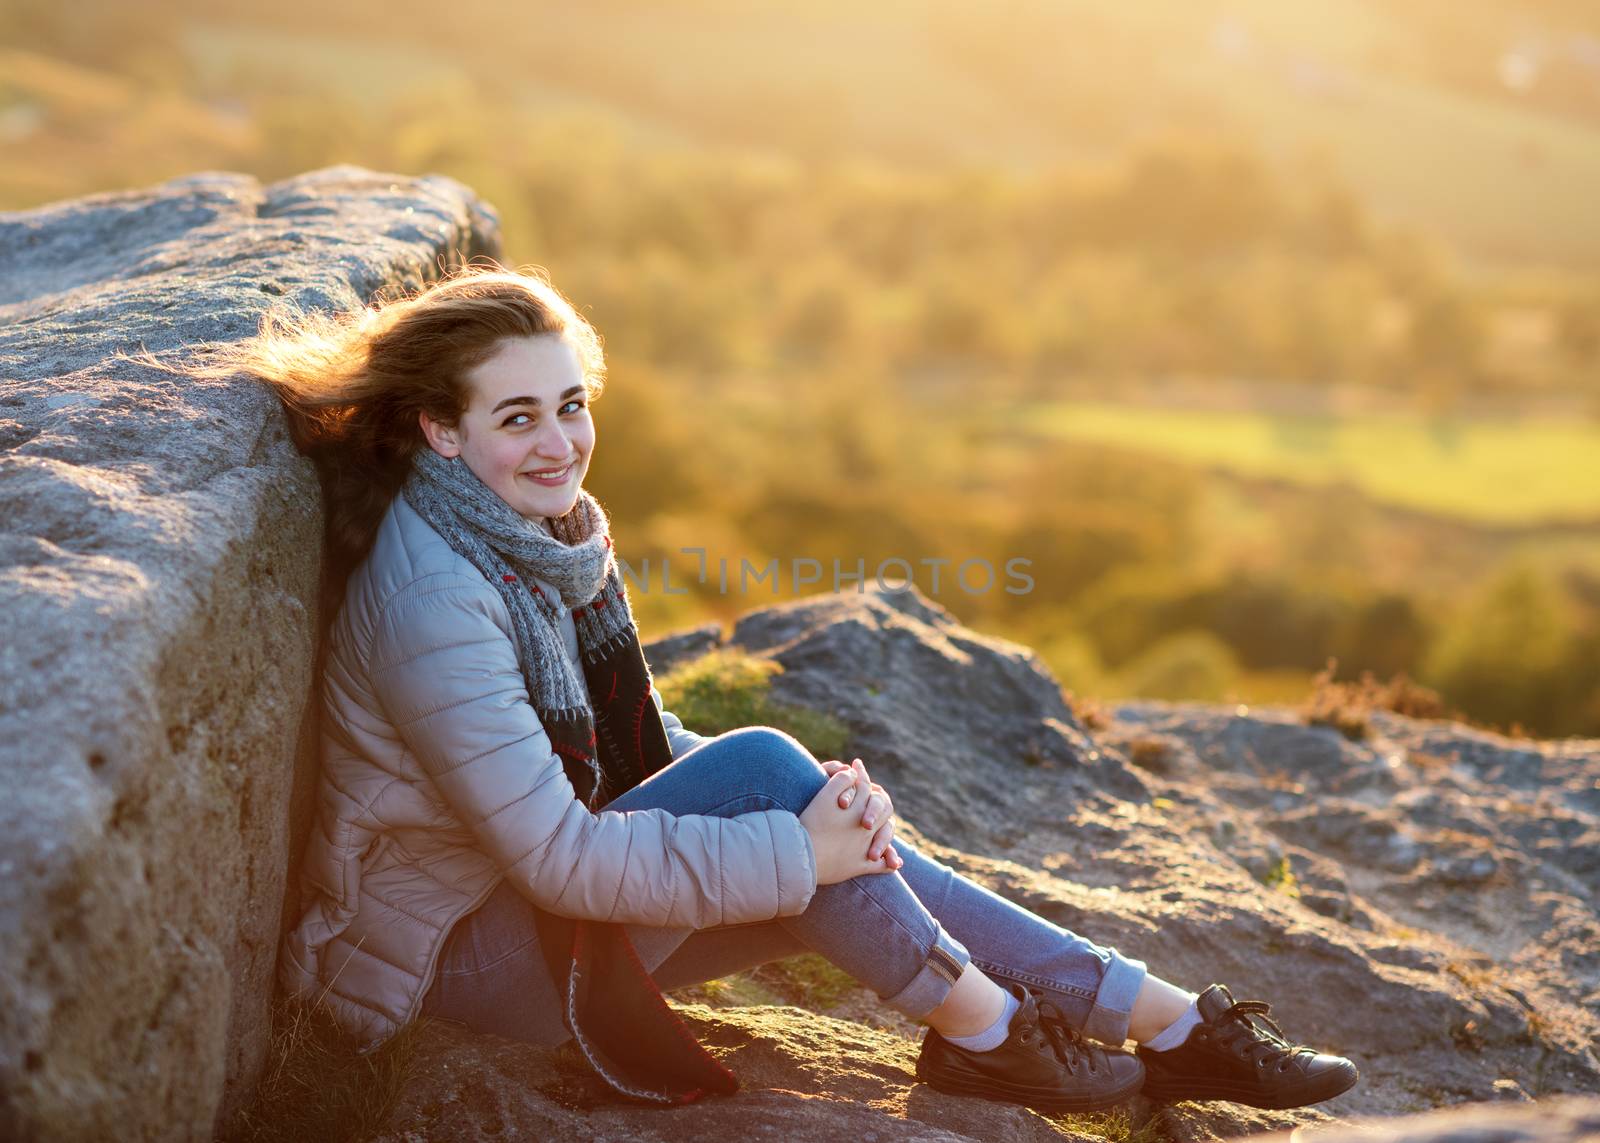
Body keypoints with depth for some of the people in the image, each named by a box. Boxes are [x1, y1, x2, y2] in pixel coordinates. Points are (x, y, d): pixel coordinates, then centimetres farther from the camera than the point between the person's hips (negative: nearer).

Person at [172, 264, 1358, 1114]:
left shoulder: (543, 532, 2)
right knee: (762, 764, -25)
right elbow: (558, 857, -29)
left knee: (850, 849, -8)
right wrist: (795, 849, -26)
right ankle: (984, 1033, -11)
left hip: (533, 888, 8)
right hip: (452, 950, -8)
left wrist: (822, 812, -10)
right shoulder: (433, 603, -27)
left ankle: (1169, 1024, -2)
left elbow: (634, 736, 7)